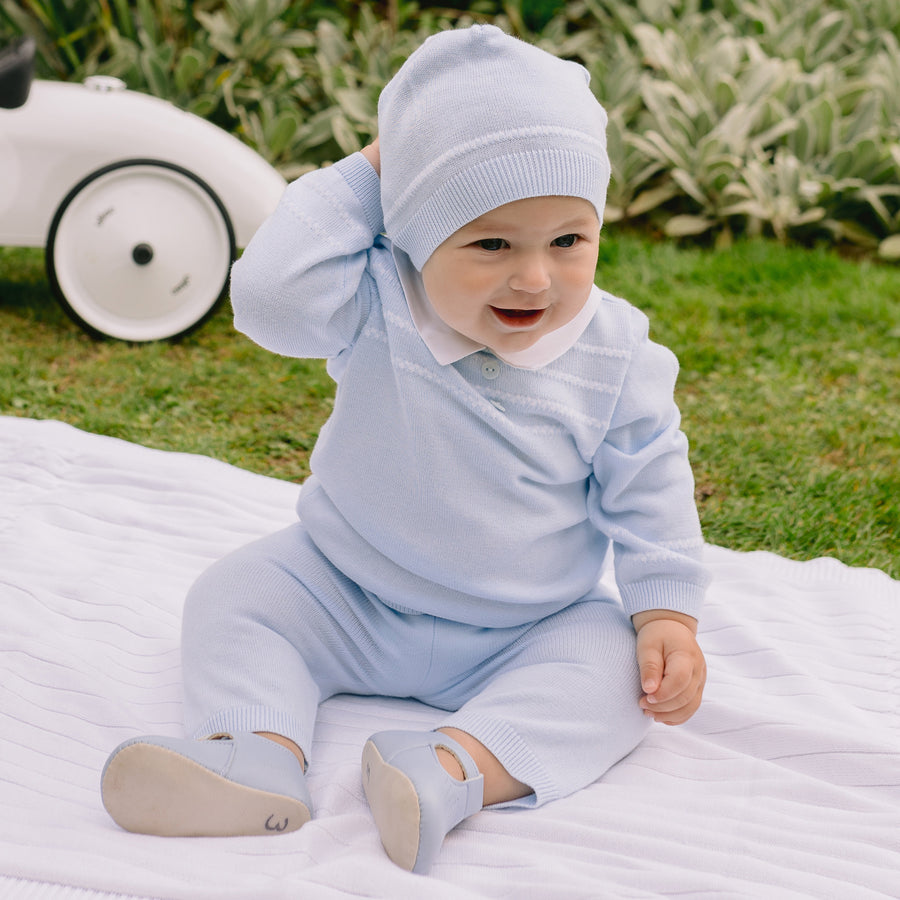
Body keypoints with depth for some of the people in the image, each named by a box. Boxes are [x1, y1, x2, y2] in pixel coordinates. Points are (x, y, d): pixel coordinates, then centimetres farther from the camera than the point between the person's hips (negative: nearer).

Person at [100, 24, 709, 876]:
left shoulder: (616, 354, -14)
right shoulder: (376, 311, -17)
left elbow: (647, 489, -5)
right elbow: (271, 294, -34)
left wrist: (666, 612, -14)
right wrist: (362, 173, -25)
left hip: (526, 634, 0)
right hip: (346, 599, 1)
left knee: (616, 665, -25)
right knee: (233, 596, -13)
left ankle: (455, 769, -43)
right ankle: (260, 753, -32)